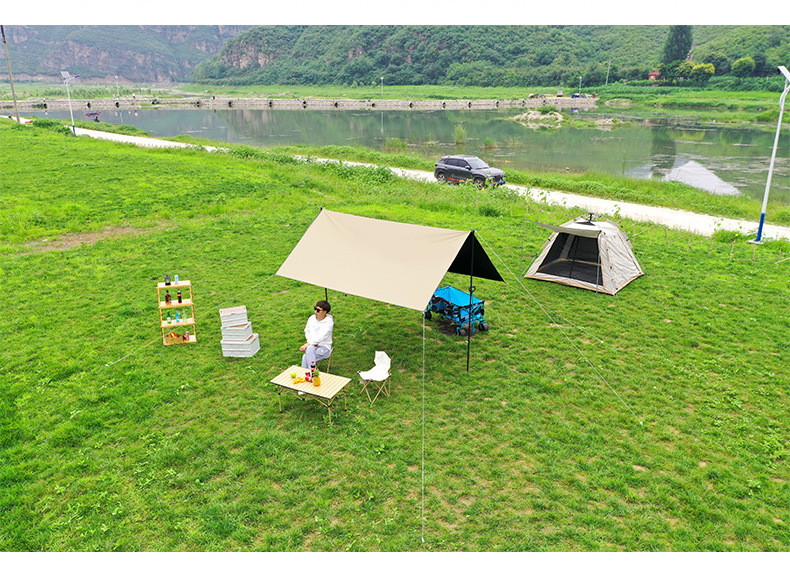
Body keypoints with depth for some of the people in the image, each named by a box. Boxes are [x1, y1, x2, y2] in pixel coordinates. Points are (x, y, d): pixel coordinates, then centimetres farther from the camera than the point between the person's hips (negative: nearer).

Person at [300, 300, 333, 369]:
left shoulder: (329, 322, -13)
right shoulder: (311, 318, 5)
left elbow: (321, 337, -20)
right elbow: (307, 331, 15)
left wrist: (307, 344, -23)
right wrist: (311, 342, -3)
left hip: (324, 347, -4)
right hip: (312, 345, 4)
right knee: (309, 348, -34)